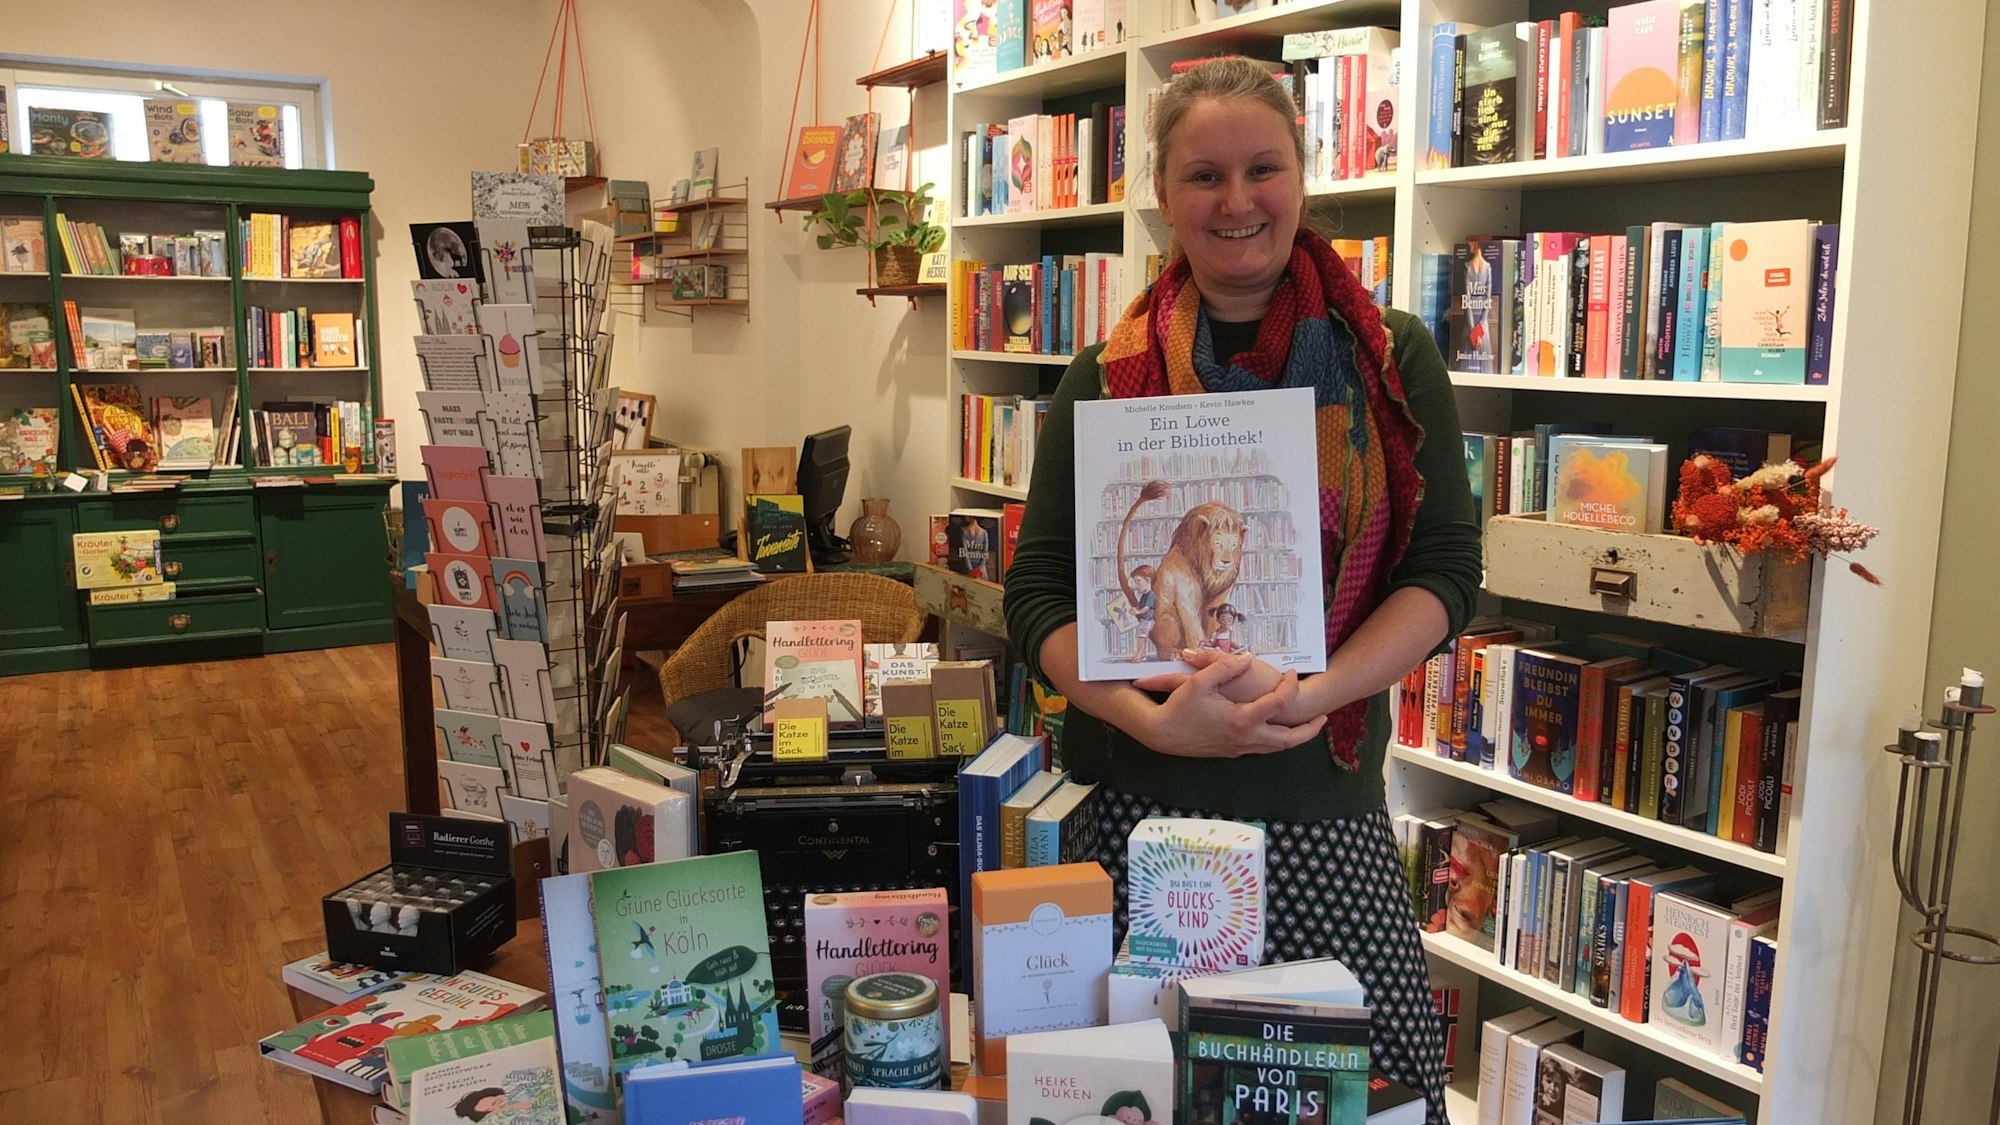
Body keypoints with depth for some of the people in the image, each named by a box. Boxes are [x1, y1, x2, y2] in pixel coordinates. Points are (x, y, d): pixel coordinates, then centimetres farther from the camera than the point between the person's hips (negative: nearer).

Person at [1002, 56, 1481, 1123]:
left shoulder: (1392, 358, 3)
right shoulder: (1108, 379, 3)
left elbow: (1446, 566, -1)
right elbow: (1037, 594, 0)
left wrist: (1308, 692, -17)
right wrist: (1155, 716, -17)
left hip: (1324, 803, 0)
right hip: (1135, 796, 0)